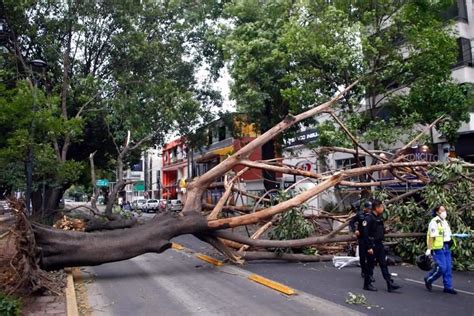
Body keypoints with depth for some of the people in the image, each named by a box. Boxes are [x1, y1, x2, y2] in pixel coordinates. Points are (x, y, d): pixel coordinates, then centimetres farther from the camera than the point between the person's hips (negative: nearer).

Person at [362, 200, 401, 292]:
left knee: (384, 264, 9)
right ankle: (367, 284, 15)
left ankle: (390, 284, 12)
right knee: (370, 265, 2)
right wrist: (369, 247, -21)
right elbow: (366, 234, -20)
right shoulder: (369, 218, -17)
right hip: (372, 245, -8)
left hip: (379, 244, 8)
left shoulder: (379, 218, 11)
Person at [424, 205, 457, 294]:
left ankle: (448, 287, 17)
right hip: (438, 248, -9)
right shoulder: (434, 222, -14)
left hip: (446, 247, 9)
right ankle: (428, 280, 13)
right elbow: (432, 237, -18)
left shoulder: (445, 222, 16)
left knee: (448, 268, 8)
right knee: (441, 268, -8)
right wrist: (429, 249, -20)